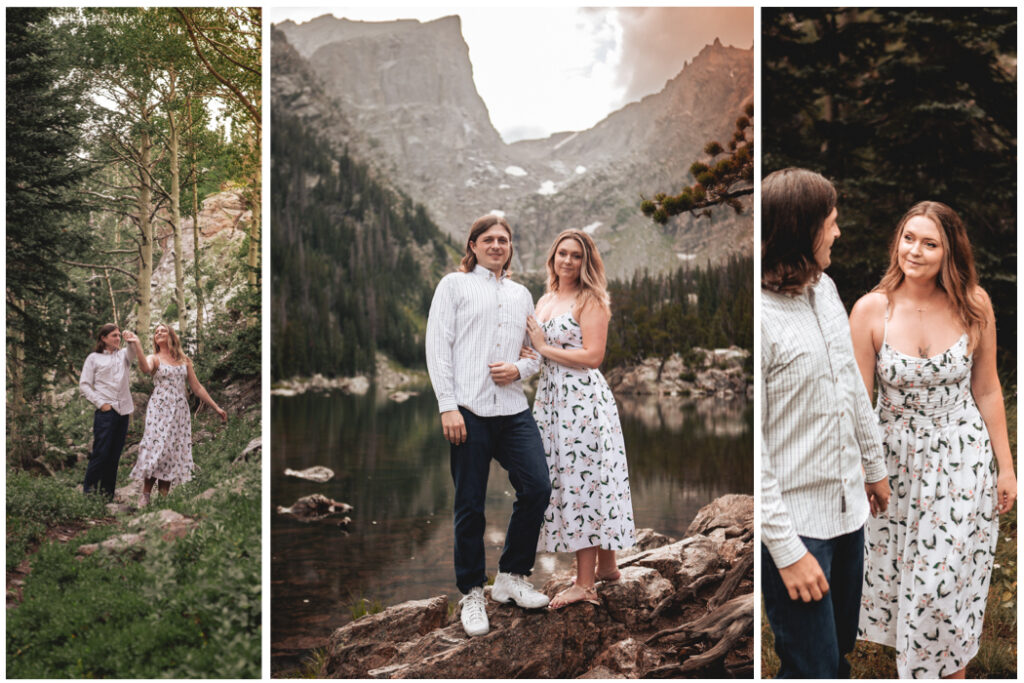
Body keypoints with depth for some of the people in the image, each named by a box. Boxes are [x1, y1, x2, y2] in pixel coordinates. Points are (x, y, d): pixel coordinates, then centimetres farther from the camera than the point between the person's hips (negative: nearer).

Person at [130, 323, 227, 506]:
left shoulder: (185, 360, 14)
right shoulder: (154, 359, 4)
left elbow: (197, 387, 15)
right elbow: (146, 368, -22)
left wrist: (216, 407, 12)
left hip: (180, 410, 3)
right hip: (159, 409, -3)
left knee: (175, 450, -1)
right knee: (156, 449, -11)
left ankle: (164, 493, 4)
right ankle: (146, 495, -4)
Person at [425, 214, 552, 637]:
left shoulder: (521, 294, 21)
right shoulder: (454, 285, 8)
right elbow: (437, 346, 0)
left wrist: (520, 368, -3)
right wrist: (447, 406, -10)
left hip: (514, 409, 4)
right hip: (469, 411, -4)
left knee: (537, 488, -4)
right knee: (470, 506, 1)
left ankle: (511, 577, 16)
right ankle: (472, 594, 18)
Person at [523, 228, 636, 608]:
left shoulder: (591, 300, -7)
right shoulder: (544, 301, 16)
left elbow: (593, 356, -16)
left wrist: (545, 348, -11)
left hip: (582, 399, -8)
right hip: (551, 397, 8)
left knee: (582, 479, -6)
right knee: (565, 481, 10)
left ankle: (585, 584, 0)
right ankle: (605, 567, 23)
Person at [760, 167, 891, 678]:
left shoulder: (825, 288, 4)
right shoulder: (763, 316, -22)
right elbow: (751, 448, -22)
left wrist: (874, 465, 23)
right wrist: (787, 550, -20)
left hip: (848, 506, 8)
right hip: (795, 523, -8)